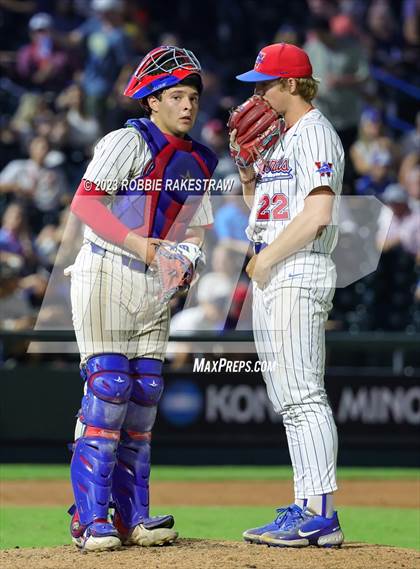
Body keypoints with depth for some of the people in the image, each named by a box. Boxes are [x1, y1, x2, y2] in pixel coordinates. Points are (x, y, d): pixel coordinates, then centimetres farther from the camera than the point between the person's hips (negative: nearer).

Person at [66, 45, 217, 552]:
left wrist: (186, 256, -3)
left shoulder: (200, 163, 15)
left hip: (156, 283, 7)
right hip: (105, 273, -7)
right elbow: (84, 202, -16)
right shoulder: (130, 141, -7)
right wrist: (135, 241, -26)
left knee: (145, 395, 6)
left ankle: (133, 517, 11)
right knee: (108, 389, -13)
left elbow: (194, 230, 19)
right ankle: (90, 519, -12)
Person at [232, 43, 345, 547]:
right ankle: (306, 509, 12)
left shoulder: (315, 133, -9)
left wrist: (265, 258, -13)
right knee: (288, 400, 10)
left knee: (302, 396, -13)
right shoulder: (284, 138, 21)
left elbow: (317, 215, -20)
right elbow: (258, 201, 26)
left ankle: (320, 515, -15)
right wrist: (246, 164, 11)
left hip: (298, 273, -10)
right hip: (271, 278, 10)